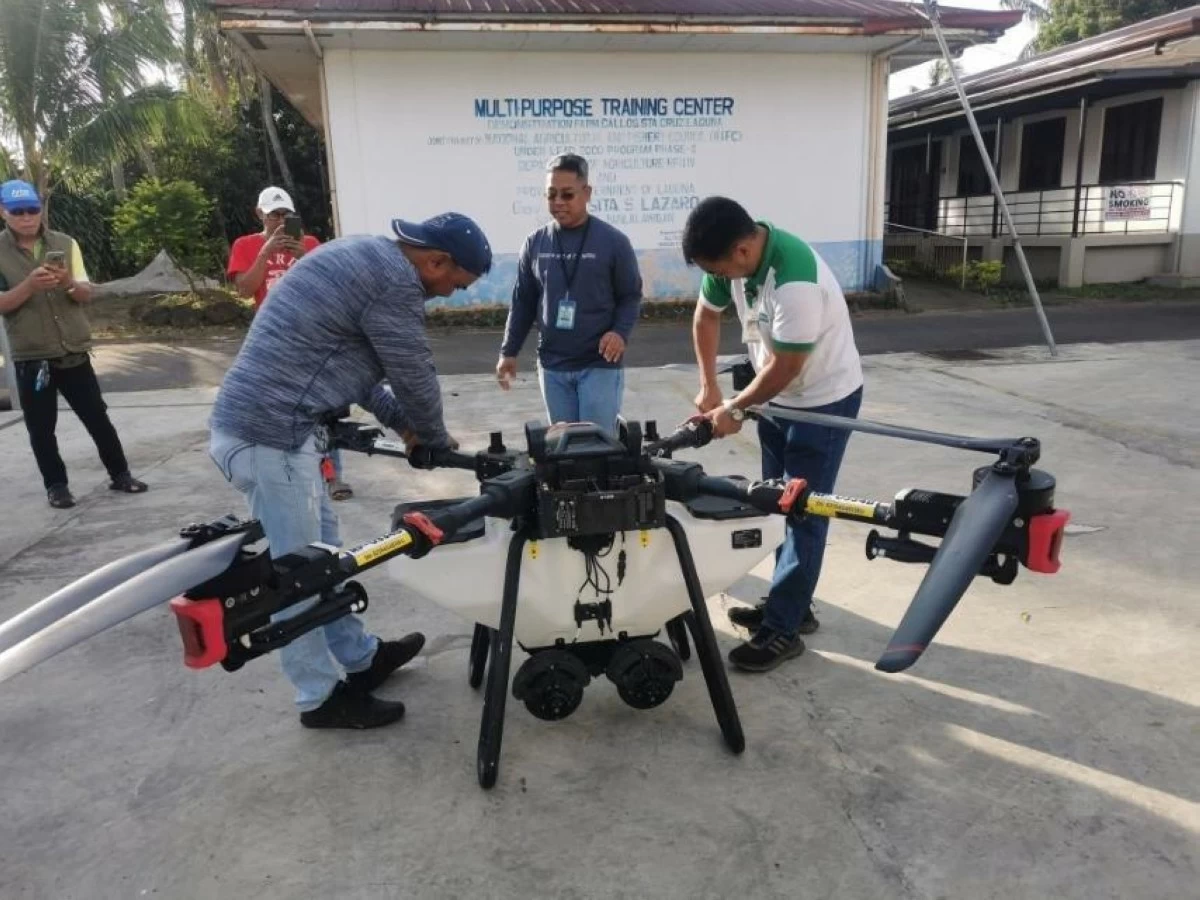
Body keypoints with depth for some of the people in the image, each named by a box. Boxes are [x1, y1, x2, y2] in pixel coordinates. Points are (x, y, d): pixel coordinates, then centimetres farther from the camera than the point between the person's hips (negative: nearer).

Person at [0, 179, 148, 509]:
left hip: (74, 351, 1)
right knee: (41, 428, 6)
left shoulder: (65, 243, 4)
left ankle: (119, 474, 18)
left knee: (98, 417, 7)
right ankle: (56, 485, 19)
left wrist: (69, 282, -19)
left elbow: (87, 294, 3)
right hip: (31, 357, -1)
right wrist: (29, 285, -24)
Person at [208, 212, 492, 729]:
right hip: (270, 435, -10)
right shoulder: (394, 280, -16)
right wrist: (436, 439, 10)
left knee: (322, 552, 21)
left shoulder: (362, 258, 17)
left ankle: (361, 657, 37)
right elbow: (415, 375, -9)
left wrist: (400, 422, 19)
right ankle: (321, 698, 21)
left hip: (252, 424, 10)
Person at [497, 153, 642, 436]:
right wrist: (509, 351, 10)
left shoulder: (613, 241, -4)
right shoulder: (535, 243, 5)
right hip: (551, 366, 4)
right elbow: (523, 302, 12)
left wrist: (621, 332, -17)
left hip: (600, 365, -3)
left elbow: (631, 296, 1)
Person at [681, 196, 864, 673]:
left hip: (824, 398, -8)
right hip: (779, 394, 9)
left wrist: (734, 408, -13)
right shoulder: (735, 255, -11)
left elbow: (785, 367, -27)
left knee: (803, 513, -3)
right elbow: (706, 315, 6)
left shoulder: (795, 282, -35)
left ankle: (783, 629, 7)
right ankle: (792, 605, 30)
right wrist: (709, 387, 1)